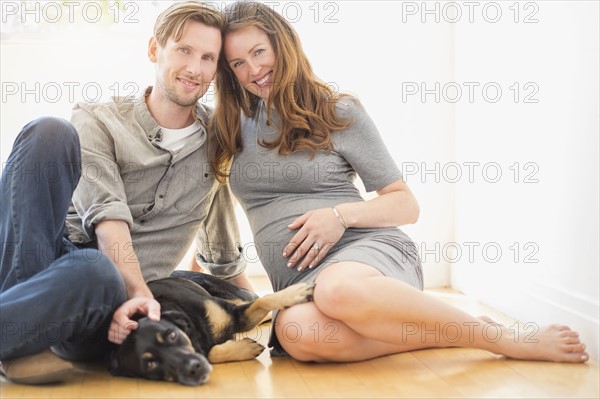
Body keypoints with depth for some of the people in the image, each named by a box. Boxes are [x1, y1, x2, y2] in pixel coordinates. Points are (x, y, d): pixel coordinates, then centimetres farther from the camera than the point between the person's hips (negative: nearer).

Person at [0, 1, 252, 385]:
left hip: (114, 297, 0)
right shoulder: (98, 121, 4)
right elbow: (107, 216, -13)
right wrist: (141, 292, -28)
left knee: (97, 271, -40)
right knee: (49, 132, -24)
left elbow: (223, 251, 23)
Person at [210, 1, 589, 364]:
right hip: (300, 283, 3)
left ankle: (512, 341, -23)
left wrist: (342, 215, -11)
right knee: (295, 332, -37)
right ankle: (455, 332, -20)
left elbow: (407, 204, 5)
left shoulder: (340, 113, 6)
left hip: (369, 247, -3)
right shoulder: (233, 127, 17)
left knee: (338, 289, -42)